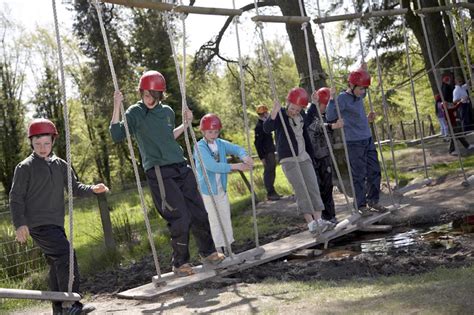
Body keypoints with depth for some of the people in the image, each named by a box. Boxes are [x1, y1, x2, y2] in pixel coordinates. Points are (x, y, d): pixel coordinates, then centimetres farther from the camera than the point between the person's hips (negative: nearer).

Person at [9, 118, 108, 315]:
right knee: (66, 256, -20)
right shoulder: (25, 167, -3)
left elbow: (74, 188, 15)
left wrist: (92, 189, -4)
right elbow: (16, 197, -4)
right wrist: (20, 224, -14)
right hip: (38, 224, -7)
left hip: (56, 224, 7)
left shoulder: (60, 165, 13)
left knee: (57, 264, 12)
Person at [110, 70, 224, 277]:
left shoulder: (167, 111, 14)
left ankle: (207, 252, 28)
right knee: (180, 218, -9)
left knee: (199, 211, 8)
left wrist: (185, 125, 19)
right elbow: (117, 137, -13)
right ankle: (180, 263, 8)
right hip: (159, 173, -6)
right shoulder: (134, 113, -2)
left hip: (181, 168, 6)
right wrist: (117, 108, -19)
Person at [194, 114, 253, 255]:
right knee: (214, 221, 1)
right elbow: (212, 166, -27)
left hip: (221, 188, 6)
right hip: (207, 189, -6)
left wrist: (244, 156, -34)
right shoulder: (200, 147, -16)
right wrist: (235, 166, -29)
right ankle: (219, 250, 10)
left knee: (226, 218, 12)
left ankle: (228, 248, 22)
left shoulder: (221, 143, 3)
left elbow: (235, 148, -10)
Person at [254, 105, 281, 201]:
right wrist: (262, 157, -20)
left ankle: (272, 192, 19)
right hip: (266, 153, -10)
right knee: (268, 173, -7)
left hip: (271, 152, 10)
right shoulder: (259, 126, -14)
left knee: (271, 172, 13)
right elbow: (257, 143, -18)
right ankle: (270, 193, -5)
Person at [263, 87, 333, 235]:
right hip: (288, 160, -6)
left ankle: (318, 220, -4)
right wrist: (274, 113, -44)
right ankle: (311, 223, -16)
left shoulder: (302, 116, 10)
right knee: (301, 190, -13)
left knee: (313, 187, -2)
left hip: (304, 157, 6)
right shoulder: (281, 115, -9)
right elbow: (267, 128, -31)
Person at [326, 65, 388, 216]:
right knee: (359, 175, -1)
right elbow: (330, 117, -23)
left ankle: (373, 201, 24)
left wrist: (367, 119, 13)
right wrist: (332, 98, -26)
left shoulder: (359, 96, 10)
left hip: (368, 139, 8)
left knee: (374, 172, 11)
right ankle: (361, 205, 10)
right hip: (354, 142, -8)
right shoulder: (343, 98, -12)